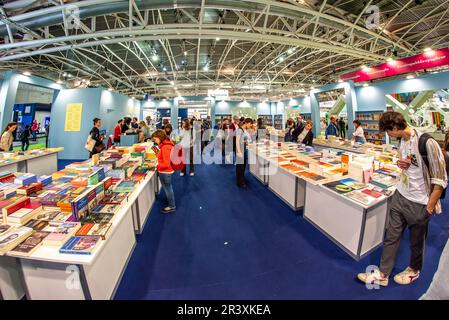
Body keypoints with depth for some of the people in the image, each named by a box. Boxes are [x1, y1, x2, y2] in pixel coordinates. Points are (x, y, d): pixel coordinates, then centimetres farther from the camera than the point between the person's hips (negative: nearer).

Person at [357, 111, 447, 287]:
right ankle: (382, 274, 23)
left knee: (416, 241, 16)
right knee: (391, 236, 11)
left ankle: (414, 270, 42)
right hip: (400, 195, 6)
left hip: (419, 203, -6)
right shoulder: (402, 141, 4)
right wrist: (401, 163, -3)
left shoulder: (426, 143, -20)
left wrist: (429, 208, -15)